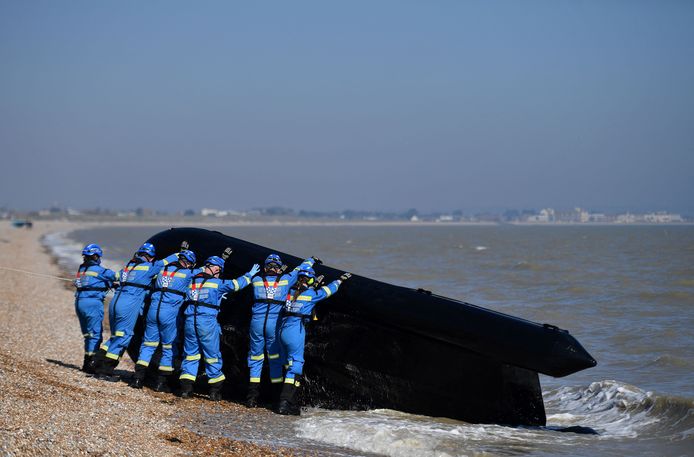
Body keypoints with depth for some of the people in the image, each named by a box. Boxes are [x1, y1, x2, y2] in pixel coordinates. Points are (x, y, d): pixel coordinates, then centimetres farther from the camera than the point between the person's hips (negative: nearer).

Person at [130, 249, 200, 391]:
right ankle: (161, 382, 7)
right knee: (169, 347, 7)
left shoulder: (163, 269, 12)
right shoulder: (188, 273, -1)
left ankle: (138, 378, 4)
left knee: (148, 344, 11)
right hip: (170, 313, -4)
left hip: (154, 309, 4)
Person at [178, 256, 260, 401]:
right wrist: (249, 275, 21)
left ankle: (186, 387, 3)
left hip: (190, 321, 4)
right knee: (212, 356, 5)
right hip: (208, 322, -4)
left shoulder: (193, 281, 12)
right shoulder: (217, 284, -2)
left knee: (190, 353, 11)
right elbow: (236, 284, 3)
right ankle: (215, 390, 7)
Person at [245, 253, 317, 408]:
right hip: (275, 323, -1)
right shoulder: (285, 280, 6)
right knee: (275, 357, 7)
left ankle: (253, 394, 3)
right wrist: (311, 260, 40)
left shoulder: (256, 280, 7)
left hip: (257, 321, 1)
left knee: (255, 357, 8)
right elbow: (300, 269, 21)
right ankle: (278, 395, 7)